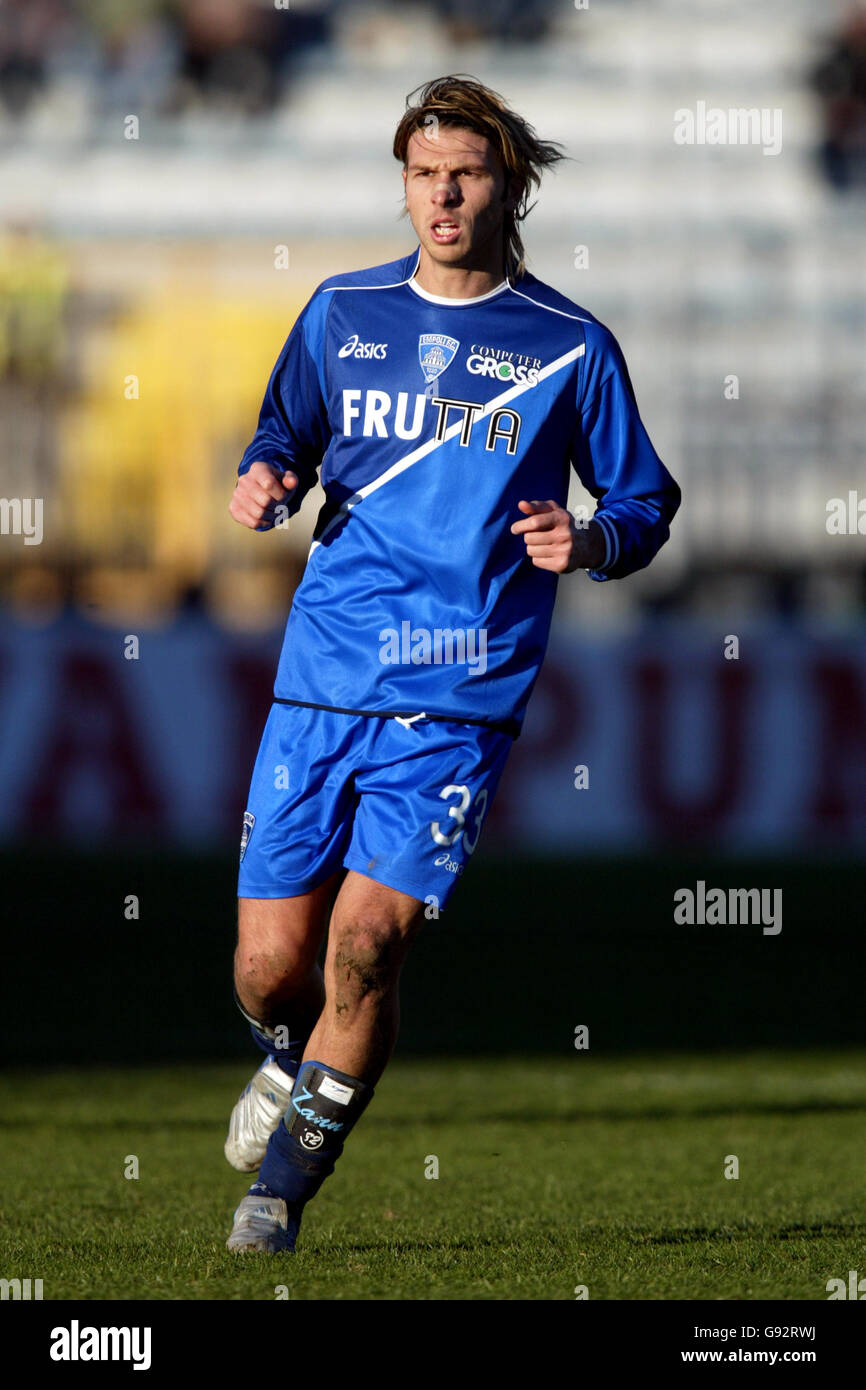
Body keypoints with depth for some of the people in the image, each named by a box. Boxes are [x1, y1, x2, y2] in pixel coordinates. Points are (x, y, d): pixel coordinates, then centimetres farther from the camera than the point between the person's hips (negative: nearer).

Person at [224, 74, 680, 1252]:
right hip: (323, 680, 3)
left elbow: (645, 504, 9)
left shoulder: (571, 347, 2)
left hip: (460, 702, -3)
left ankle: (286, 1183, 2)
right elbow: (287, 435, 24)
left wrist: (592, 543, -13)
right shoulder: (343, 313, 10)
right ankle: (293, 1060, 37)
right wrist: (267, 482, 1)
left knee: (366, 939, -16)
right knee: (271, 964, 0)